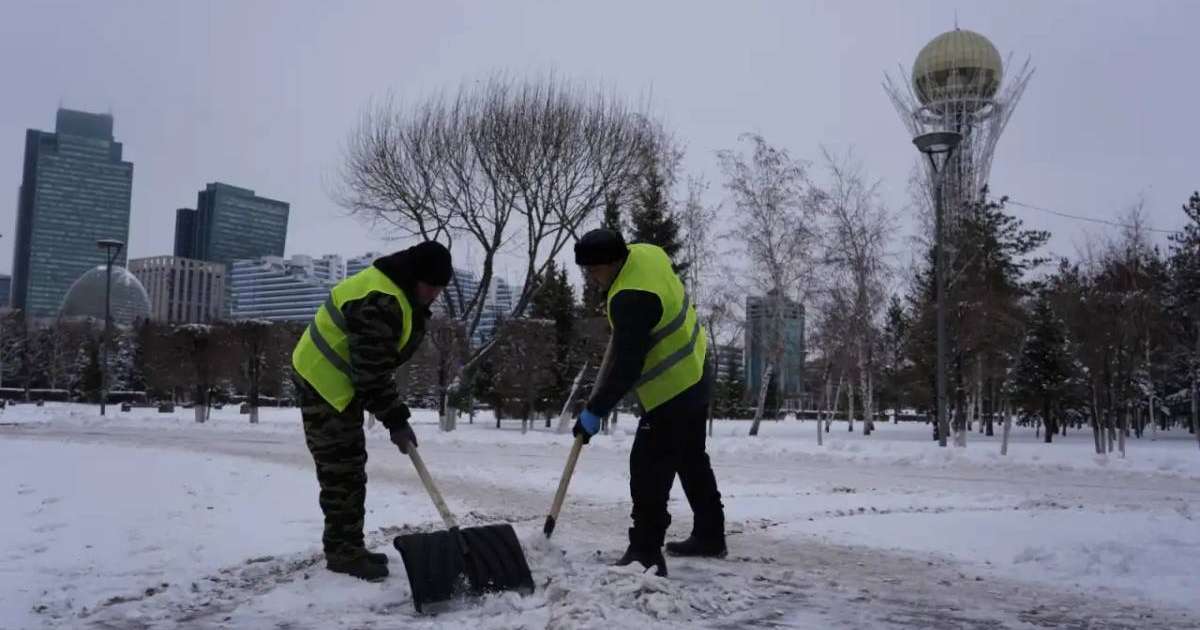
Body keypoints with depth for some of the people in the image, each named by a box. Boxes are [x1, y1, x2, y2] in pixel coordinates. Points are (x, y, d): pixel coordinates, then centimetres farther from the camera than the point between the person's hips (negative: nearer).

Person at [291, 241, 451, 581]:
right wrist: (396, 420, -23)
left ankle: (346, 548, 20)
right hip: (324, 382, -11)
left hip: (340, 382, 11)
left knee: (350, 467, 13)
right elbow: (373, 371, -28)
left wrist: (394, 414, 14)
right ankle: (343, 552, -1)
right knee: (342, 470, -8)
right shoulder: (379, 302, -27)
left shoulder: (401, 295, 7)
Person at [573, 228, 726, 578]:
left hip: (672, 391, -11)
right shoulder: (646, 253, -2)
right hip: (694, 374, 11)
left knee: (648, 470, -7)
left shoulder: (630, 299, -31)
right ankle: (710, 535, 34)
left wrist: (595, 411, -23)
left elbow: (625, 368, -29)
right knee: (691, 459, 22)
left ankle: (646, 554, -3)